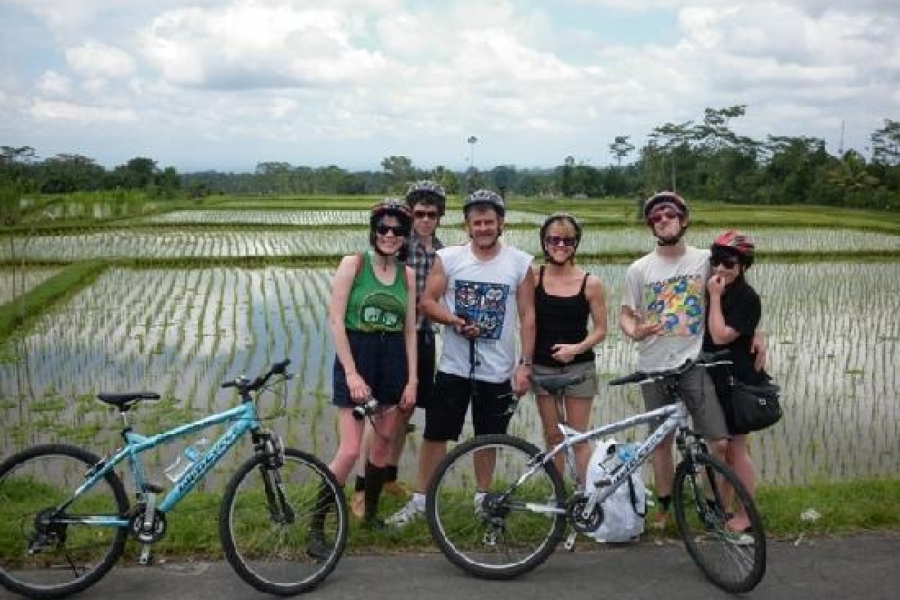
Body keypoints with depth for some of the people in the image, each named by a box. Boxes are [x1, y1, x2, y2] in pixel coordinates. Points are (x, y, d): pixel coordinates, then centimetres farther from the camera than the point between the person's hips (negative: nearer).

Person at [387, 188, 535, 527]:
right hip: (454, 366, 0)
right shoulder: (448, 258, -2)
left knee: (487, 438, 13)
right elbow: (427, 302, -1)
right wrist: (455, 321, -19)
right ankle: (420, 500, 19)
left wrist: (525, 364, -5)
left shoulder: (520, 263, -2)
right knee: (435, 434, 5)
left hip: (497, 371, 0)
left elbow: (527, 317, -1)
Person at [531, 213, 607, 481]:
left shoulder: (590, 283, -4)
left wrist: (577, 348, -13)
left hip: (578, 366, -1)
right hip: (542, 366, 1)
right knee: (552, 435, 10)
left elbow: (600, 329, -1)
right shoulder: (534, 276, -3)